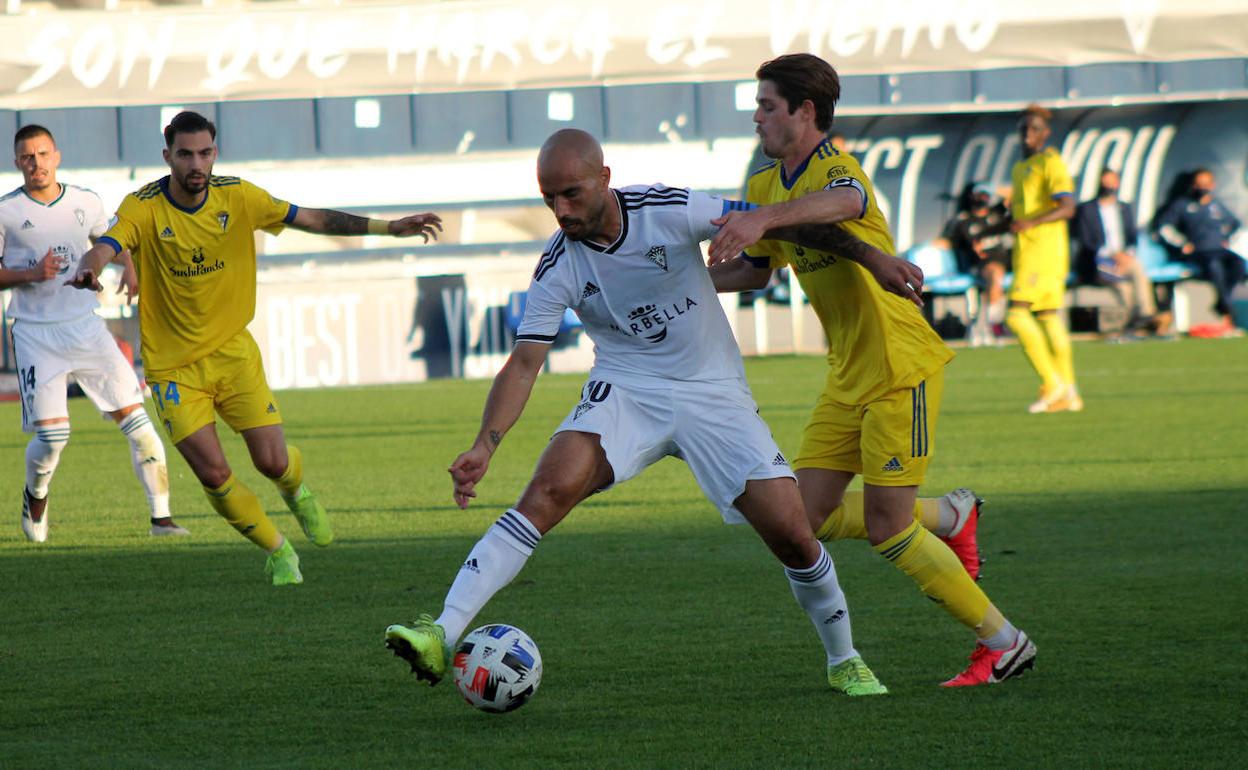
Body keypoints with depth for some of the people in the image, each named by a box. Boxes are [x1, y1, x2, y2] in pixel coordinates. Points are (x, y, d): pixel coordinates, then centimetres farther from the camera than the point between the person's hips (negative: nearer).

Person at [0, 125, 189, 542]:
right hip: (35, 333, -3)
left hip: (86, 327, 3)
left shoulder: (85, 202, 5)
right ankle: (35, 494, 20)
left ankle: (160, 516, 1)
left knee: (136, 420, -7)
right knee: (52, 434, -14)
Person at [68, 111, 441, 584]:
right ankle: (277, 550, 14)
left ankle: (296, 492, 34)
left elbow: (313, 219, 2)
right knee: (213, 473, -11)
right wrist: (87, 270, -55)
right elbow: (107, 246, -31)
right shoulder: (143, 208, -14)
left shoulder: (237, 197, -5)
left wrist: (388, 227, -2)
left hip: (233, 351, 2)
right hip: (172, 364, -2)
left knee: (272, 462, -5)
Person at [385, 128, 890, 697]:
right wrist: (485, 445, -26)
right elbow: (524, 363, -12)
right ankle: (444, 635, -34)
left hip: (714, 393, 0)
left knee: (792, 535, -8)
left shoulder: (672, 211, -16)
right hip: (626, 392, 0)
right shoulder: (557, 269, -11)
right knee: (549, 490, -26)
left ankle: (844, 661, 19)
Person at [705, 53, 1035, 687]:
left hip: (899, 368, -8)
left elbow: (843, 201, -45)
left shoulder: (835, 167, -19)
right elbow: (756, 269, 24)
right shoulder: (769, 186, 9)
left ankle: (1003, 643, 7)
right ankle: (949, 516, 26)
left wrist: (763, 218, -62)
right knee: (808, 516, 4)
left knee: (886, 531, -8)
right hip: (848, 374, 8)